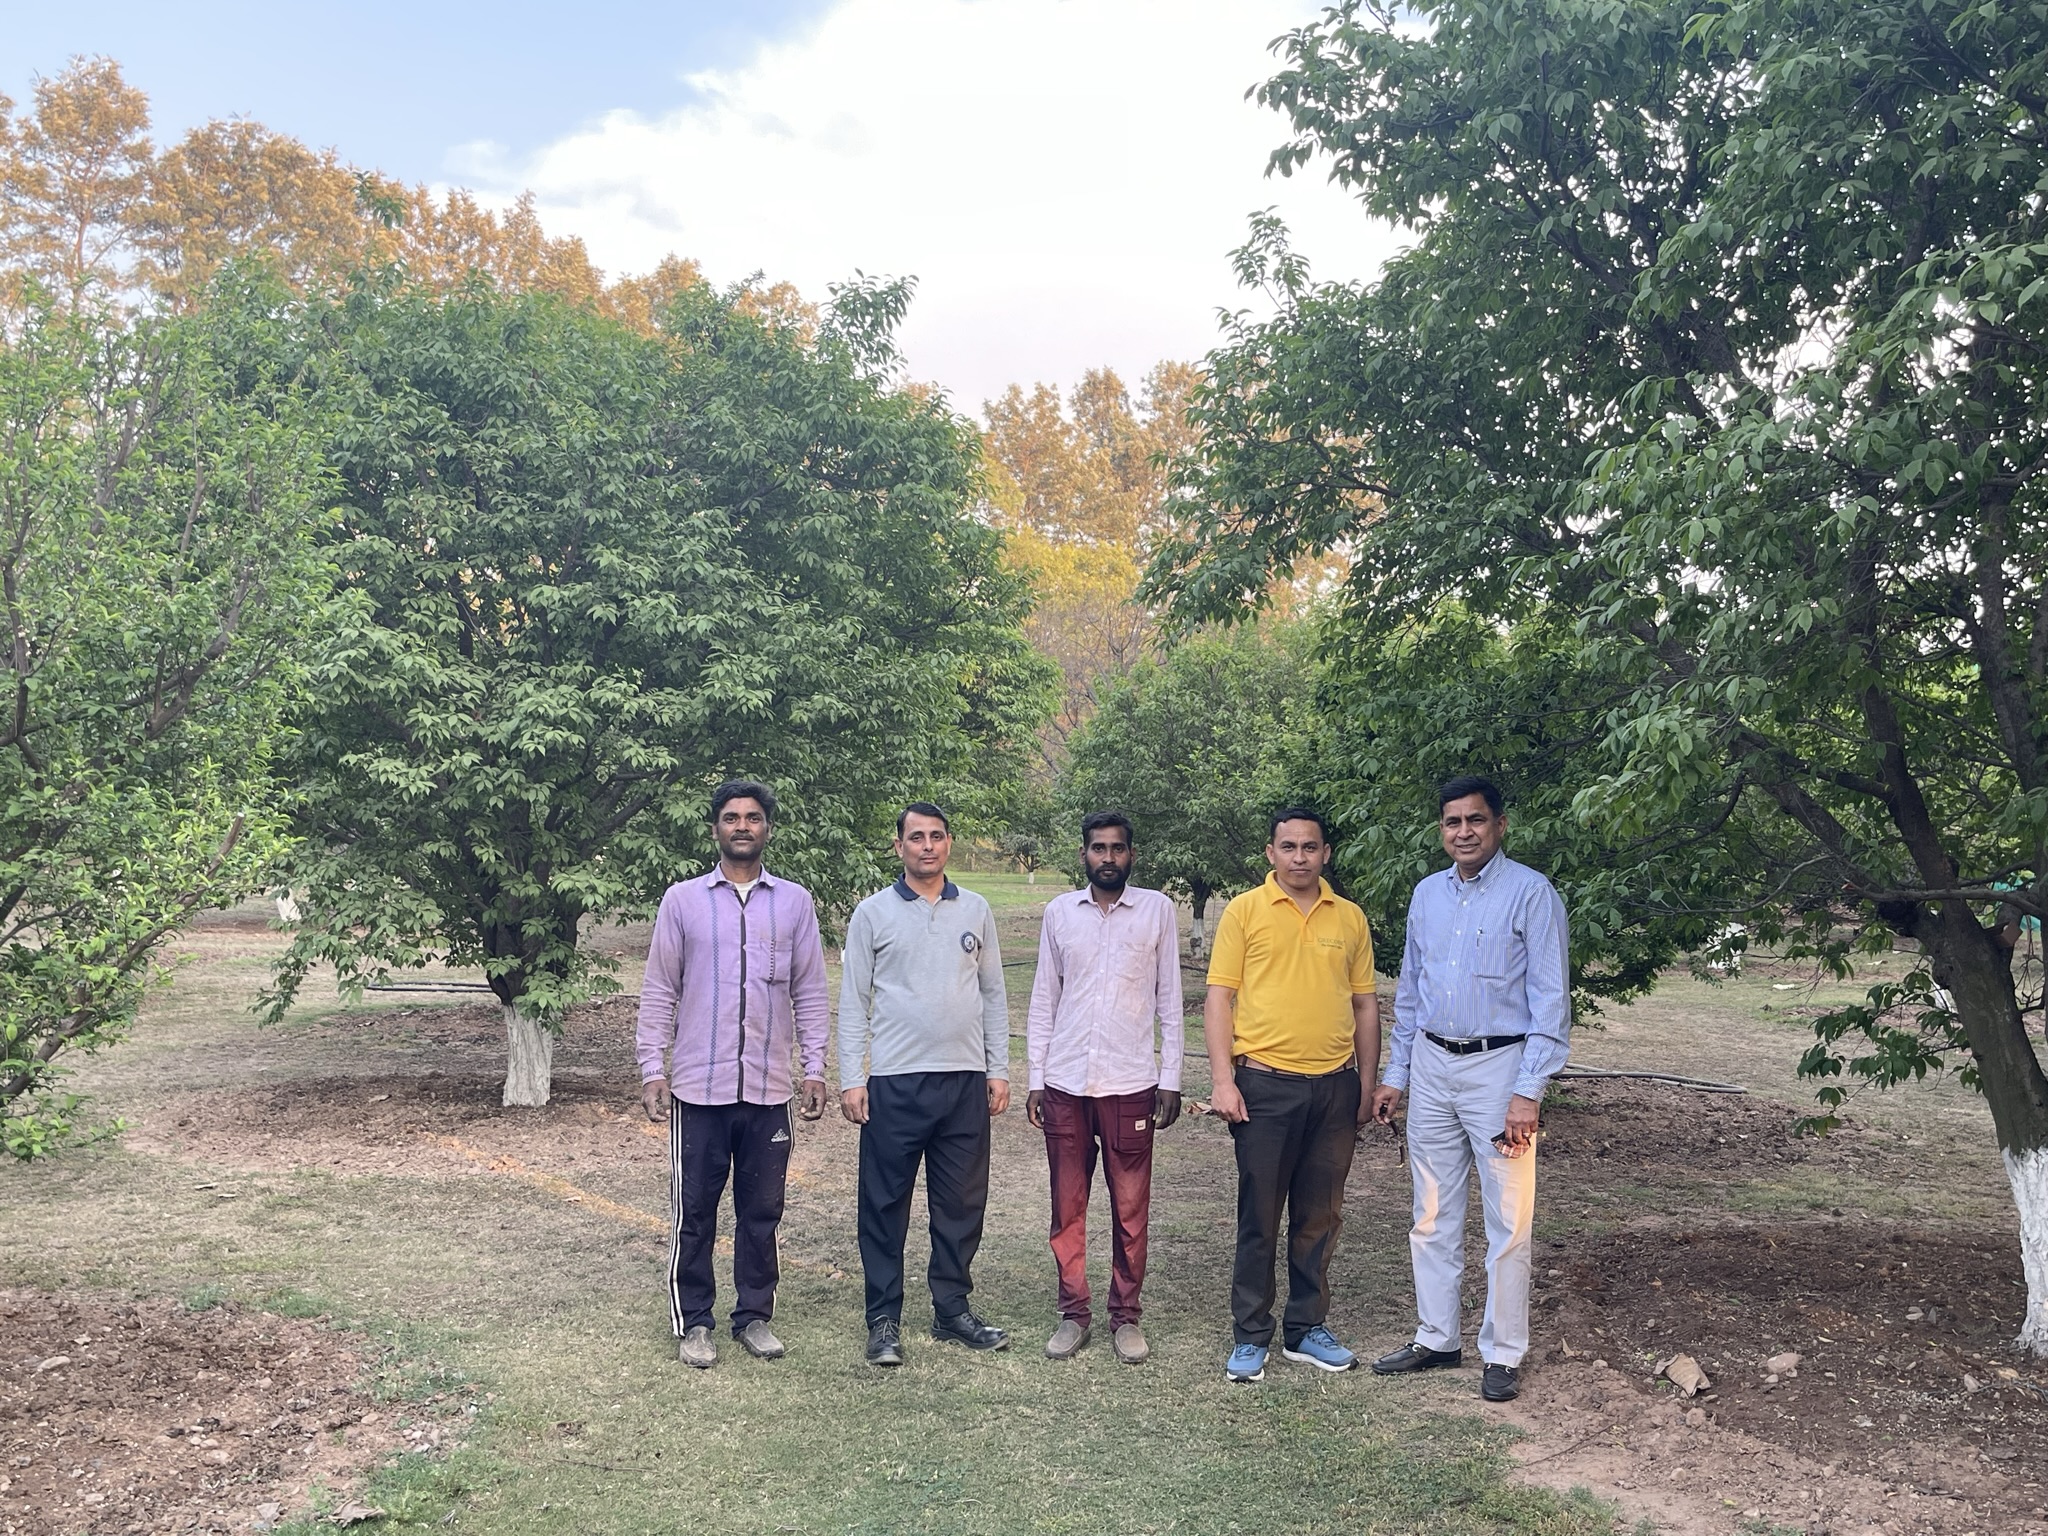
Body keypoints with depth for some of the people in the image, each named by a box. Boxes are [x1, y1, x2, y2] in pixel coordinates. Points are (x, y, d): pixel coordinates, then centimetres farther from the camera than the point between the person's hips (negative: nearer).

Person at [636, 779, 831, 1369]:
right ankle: (694, 1322, 18)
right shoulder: (682, 900, 3)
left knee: (762, 1210, 9)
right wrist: (652, 1067, -3)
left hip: (768, 1088, 1)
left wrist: (815, 1067, 2)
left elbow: (810, 991, 8)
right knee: (693, 1211, 5)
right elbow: (659, 992, 4)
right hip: (698, 1084, -1)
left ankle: (755, 1315, 23)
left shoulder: (795, 902, 7)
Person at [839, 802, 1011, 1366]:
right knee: (885, 1205, 4)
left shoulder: (975, 911, 8)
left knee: (961, 1204, 10)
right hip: (895, 1084, -3)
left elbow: (993, 995, 12)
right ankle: (884, 1319, 14)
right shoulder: (873, 913, 1)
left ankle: (952, 1310, 23)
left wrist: (999, 1070, 6)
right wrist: (851, 1079, -6)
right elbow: (853, 1002, 0)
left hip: (965, 1081, 3)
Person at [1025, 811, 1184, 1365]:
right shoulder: (1059, 911, 7)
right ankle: (1073, 1312, 20)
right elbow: (1044, 999, 10)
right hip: (1066, 1083, 2)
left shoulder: (1157, 910, 2)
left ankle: (1126, 1315, 18)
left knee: (1130, 1209, 5)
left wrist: (1171, 1078, -1)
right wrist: (1035, 1078, 6)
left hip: (1130, 1083, -2)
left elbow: (1170, 998, 3)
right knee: (1067, 1206, 7)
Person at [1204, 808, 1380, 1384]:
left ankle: (1306, 1328, 25)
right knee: (1259, 1215, 3)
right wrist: (1222, 1079, -10)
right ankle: (1251, 1336, 15)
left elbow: (1366, 1004, 13)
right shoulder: (1245, 911, 0)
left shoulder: (1350, 918, 9)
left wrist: (1366, 1085, 9)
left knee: (1321, 1215, 12)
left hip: (1334, 1086, 3)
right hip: (1265, 1083, -3)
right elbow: (1219, 997, -3)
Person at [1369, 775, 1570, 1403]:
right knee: (1433, 1217, 12)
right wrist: (1394, 1075, 14)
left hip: (1499, 1068, -5)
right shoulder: (1427, 894, 10)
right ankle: (1435, 1339, 24)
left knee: (1507, 1222, 2)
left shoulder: (1531, 893, -8)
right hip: (1432, 1067, 6)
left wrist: (1528, 1092, -16)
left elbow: (1551, 1000, -10)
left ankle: (1502, 1354, 14)